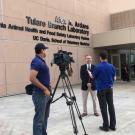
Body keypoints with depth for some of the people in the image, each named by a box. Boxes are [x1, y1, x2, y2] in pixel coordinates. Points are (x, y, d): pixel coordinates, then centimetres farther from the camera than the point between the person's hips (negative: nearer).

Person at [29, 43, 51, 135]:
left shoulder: (42, 61, 13)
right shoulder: (37, 61, -17)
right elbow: (32, 78, -27)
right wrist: (45, 89, -21)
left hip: (46, 93, 10)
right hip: (40, 94, -10)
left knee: (45, 117, 18)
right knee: (39, 118, -1)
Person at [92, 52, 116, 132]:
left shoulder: (98, 67, -13)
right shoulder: (112, 66, 0)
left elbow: (93, 77, 2)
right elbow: (114, 78, 7)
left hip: (101, 89, -4)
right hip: (110, 88, 4)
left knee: (104, 107, 1)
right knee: (111, 106, 8)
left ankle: (106, 126, 7)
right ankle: (113, 125, 14)